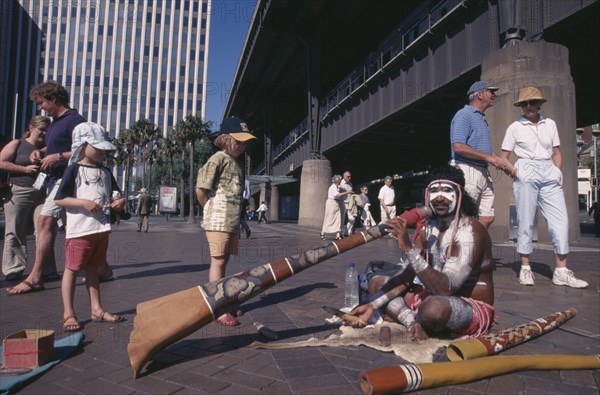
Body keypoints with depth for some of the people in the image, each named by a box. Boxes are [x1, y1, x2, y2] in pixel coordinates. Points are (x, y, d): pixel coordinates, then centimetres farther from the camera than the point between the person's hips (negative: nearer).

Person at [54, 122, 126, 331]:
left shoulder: (105, 172, 13)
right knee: (72, 269, 2)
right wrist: (83, 203, -21)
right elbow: (59, 199, -9)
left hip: (101, 229, 6)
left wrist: (120, 201, 0)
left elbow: (115, 194, 22)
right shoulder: (74, 169, -5)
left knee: (93, 268, 15)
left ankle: (96, 309, 22)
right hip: (79, 230, -6)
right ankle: (68, 314, 9)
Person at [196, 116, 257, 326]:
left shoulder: (238, 164, 14)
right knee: (218, 261, -4)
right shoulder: (217, 160, -11)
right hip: (218, 222, -8)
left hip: (233, 222, 8)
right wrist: (212, 212, -4)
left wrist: (238, 219, 13)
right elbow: (200, 189, -15)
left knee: (223, 261, 13)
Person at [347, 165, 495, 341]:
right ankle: (415, 324, -18)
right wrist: (373, 305, -15)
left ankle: (415, 323, -4)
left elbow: (445, 288, -33)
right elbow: (406, 276, -3)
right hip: (436, 297, 7)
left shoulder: (470, 232, -23)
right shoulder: (427, 227, 0)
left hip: (474, 309, -7)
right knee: (376, 283, 3)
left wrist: (408, 248, -39)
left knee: (435, 308, -40)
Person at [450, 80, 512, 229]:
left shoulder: (482, 118, 23)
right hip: (467, 171, -9)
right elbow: (458, 147, -20)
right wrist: (488, 157, -16)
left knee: (487, 217, 6)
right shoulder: (464, 115, -7)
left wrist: (498, 160, 12)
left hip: (483, 172, 9)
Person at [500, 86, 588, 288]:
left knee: (560, 220, -3)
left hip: (549, 173, 4)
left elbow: (556, 153, 18)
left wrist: (558, 172, 4)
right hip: (526, 173, -3)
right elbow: (504, 157, 4)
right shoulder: (515, 127, 5)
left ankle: (561, 272, 3)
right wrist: (510, 170, -12)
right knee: (525, 221, -2)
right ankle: (525, 268, 8)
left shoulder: (550, 124, 15)